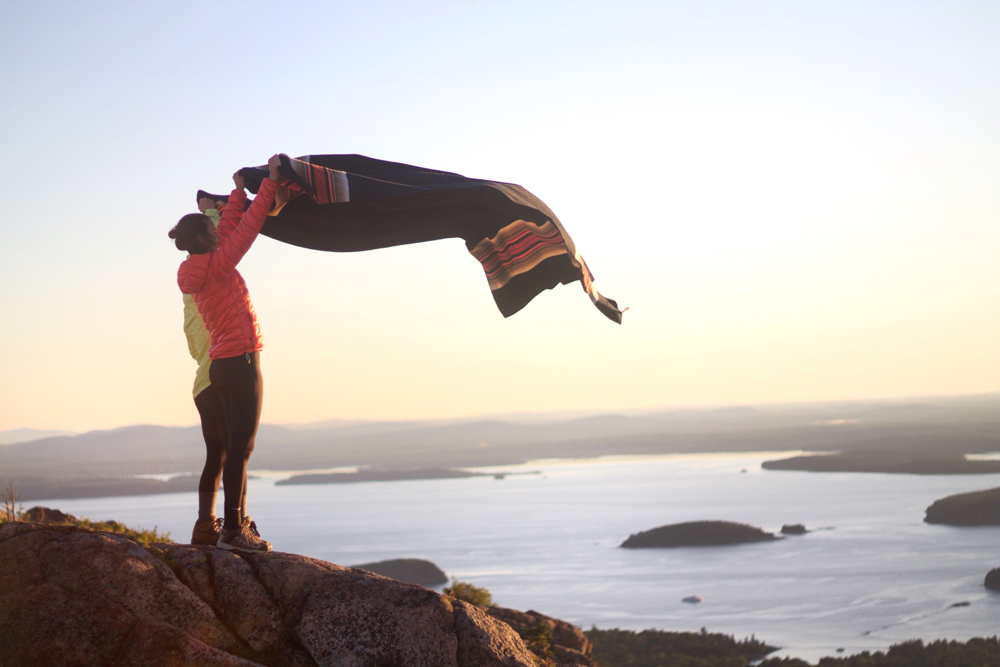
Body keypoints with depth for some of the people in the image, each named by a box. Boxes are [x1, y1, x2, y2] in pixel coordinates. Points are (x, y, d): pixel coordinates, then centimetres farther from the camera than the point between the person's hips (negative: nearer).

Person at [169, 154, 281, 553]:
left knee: (236, 448, 12)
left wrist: (240, 190, 30)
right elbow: (249, 224, -11)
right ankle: (232, 530, -8)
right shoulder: (215, 265, -12)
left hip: (223, 365, 10)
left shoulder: (199, 268, 12)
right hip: (240, 361, -10)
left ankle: (238, 525, 16)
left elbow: (230, 227, 23)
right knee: (240, 448, -9)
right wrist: (270, 180, -5)